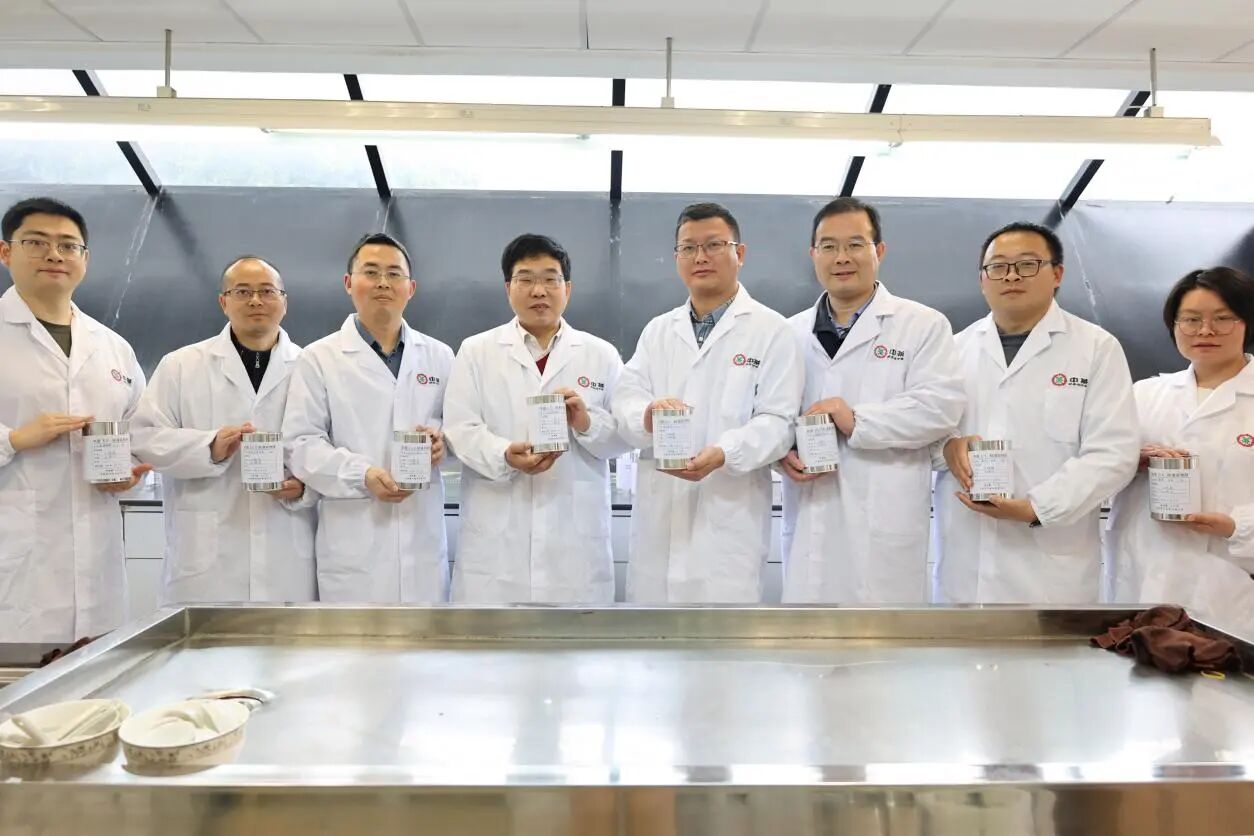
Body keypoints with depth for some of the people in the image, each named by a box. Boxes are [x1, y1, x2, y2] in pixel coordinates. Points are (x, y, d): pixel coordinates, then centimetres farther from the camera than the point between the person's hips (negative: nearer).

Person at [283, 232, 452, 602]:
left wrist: (444, 437, -6)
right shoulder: (318, 359, 2)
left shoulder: (439, 356, 12)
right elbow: (301, 443, -4)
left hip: (423, 538, 3)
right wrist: (362, 474, -19)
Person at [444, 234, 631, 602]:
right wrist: (505, 456, -19)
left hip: (576, 537, 1)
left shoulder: (602, 354, 11)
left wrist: (587, 423, -15)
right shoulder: (476, 351, 9)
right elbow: (459, 427, -1)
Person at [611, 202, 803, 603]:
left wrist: (722, 454, -26)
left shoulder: (771, 329, 0)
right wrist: (648, 414, -20)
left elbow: (777, 421, -8)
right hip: (658, 518, 4)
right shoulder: (657, 330, 15)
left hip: (729, 521, -4)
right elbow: (625, 399, 5)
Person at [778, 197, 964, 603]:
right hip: (809, 520, 4)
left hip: (884, 522, -4)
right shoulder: (792, 332, 16)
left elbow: (941, 406, -9)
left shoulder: (924, 325, 3)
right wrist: (782, 451, -7)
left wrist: (857, 420, -17)